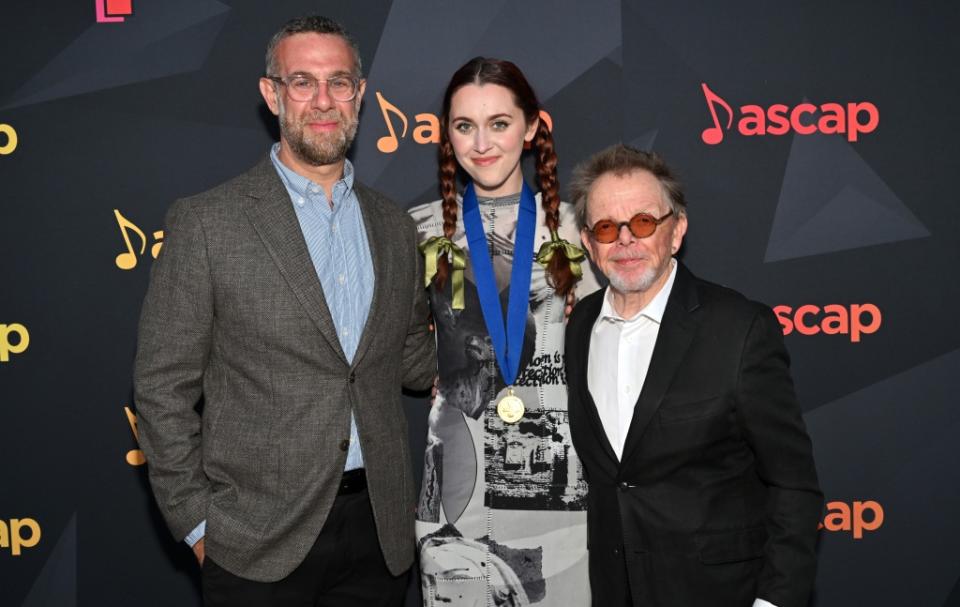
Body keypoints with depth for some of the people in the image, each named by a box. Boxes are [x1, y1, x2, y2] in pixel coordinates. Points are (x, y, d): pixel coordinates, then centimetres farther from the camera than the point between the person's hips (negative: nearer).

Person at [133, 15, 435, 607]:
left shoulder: (395, 226, 8)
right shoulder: (205, 222, -6)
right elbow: (163, 387, -4)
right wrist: (197, 524, -6)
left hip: (379, 532, 4)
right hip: (259, 541, -4)